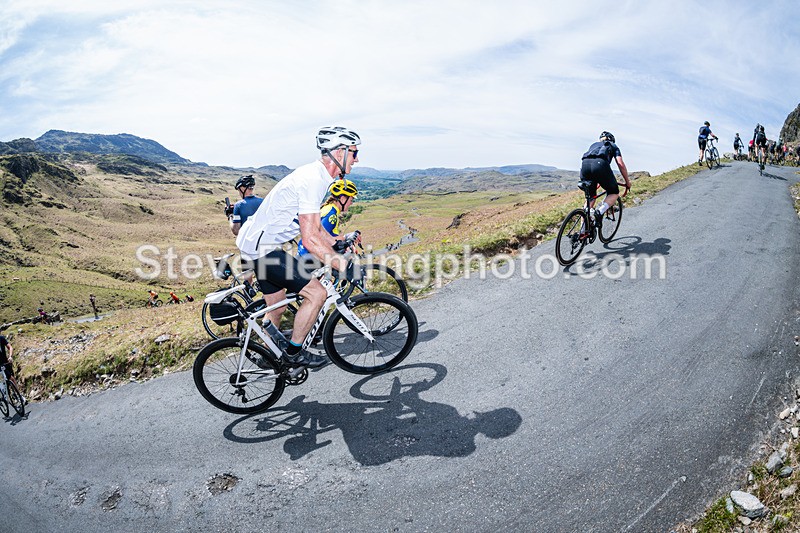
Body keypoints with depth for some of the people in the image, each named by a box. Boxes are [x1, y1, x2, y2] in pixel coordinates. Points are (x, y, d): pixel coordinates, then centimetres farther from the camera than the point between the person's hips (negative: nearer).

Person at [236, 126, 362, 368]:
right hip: (263, 248, -10)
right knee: (317, 293, -10)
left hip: (256, 243, 10)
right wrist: (344, 266, -25)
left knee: (277, 309, 20)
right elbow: (311, 239, -28)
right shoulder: (312, 180, -24)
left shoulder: (317, 175, 8)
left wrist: (337, 243, 17)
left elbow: (312, 224, 20)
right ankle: (294, 352, 7)